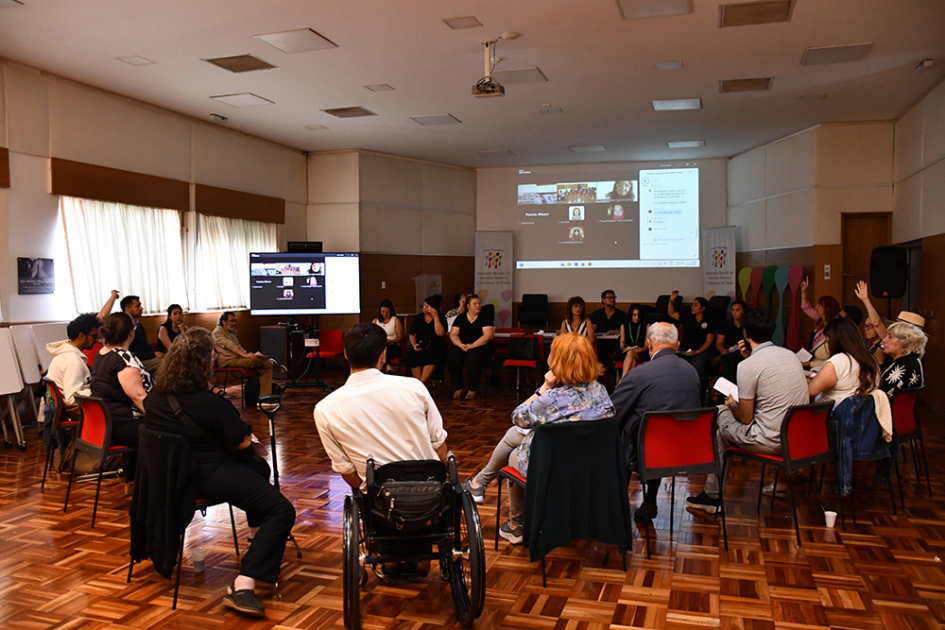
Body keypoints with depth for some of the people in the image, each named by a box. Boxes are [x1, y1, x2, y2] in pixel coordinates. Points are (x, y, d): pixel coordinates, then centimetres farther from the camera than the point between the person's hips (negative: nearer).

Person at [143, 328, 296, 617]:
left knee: (259, 467, 31)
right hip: (206, 476, -10)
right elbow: (243, 441, -14)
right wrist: (244, 433, 12)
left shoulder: (156, 394, 1)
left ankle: (258, 540, 43)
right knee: (282, 512, -14)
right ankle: (242, 586, -23)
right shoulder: (209, 403, -24)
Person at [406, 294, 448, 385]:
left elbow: (440, 333, -12)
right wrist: (414, 345, -2)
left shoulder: (441, 319, 5)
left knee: (432, 357, -37)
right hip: (420, 347, 3)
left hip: (435, 348, -3)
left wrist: (435, 316, -12)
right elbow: (412, 334, 18)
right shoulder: (418, 318, 16)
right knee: (412, 357, -31)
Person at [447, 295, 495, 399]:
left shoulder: (485, 318, 5)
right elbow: (453, 334, 9)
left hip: (480, 347, -3)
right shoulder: (460, 318, 15)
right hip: (461, 346, 3)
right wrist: (460, 344, -12)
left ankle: (472, 389, -17)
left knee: (472, 360, -35)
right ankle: (458, 388, -11)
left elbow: (488, 335, -8)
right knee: (452, 359, -28)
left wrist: (472, 345, -18)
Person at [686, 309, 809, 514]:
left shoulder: (747, 366, -18)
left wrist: (732, 405, 9)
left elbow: (745, 417, -12)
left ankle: (713, 495, 23)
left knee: (719, 415, 14)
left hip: (771, 442, -8)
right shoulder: (790, 354, 5)